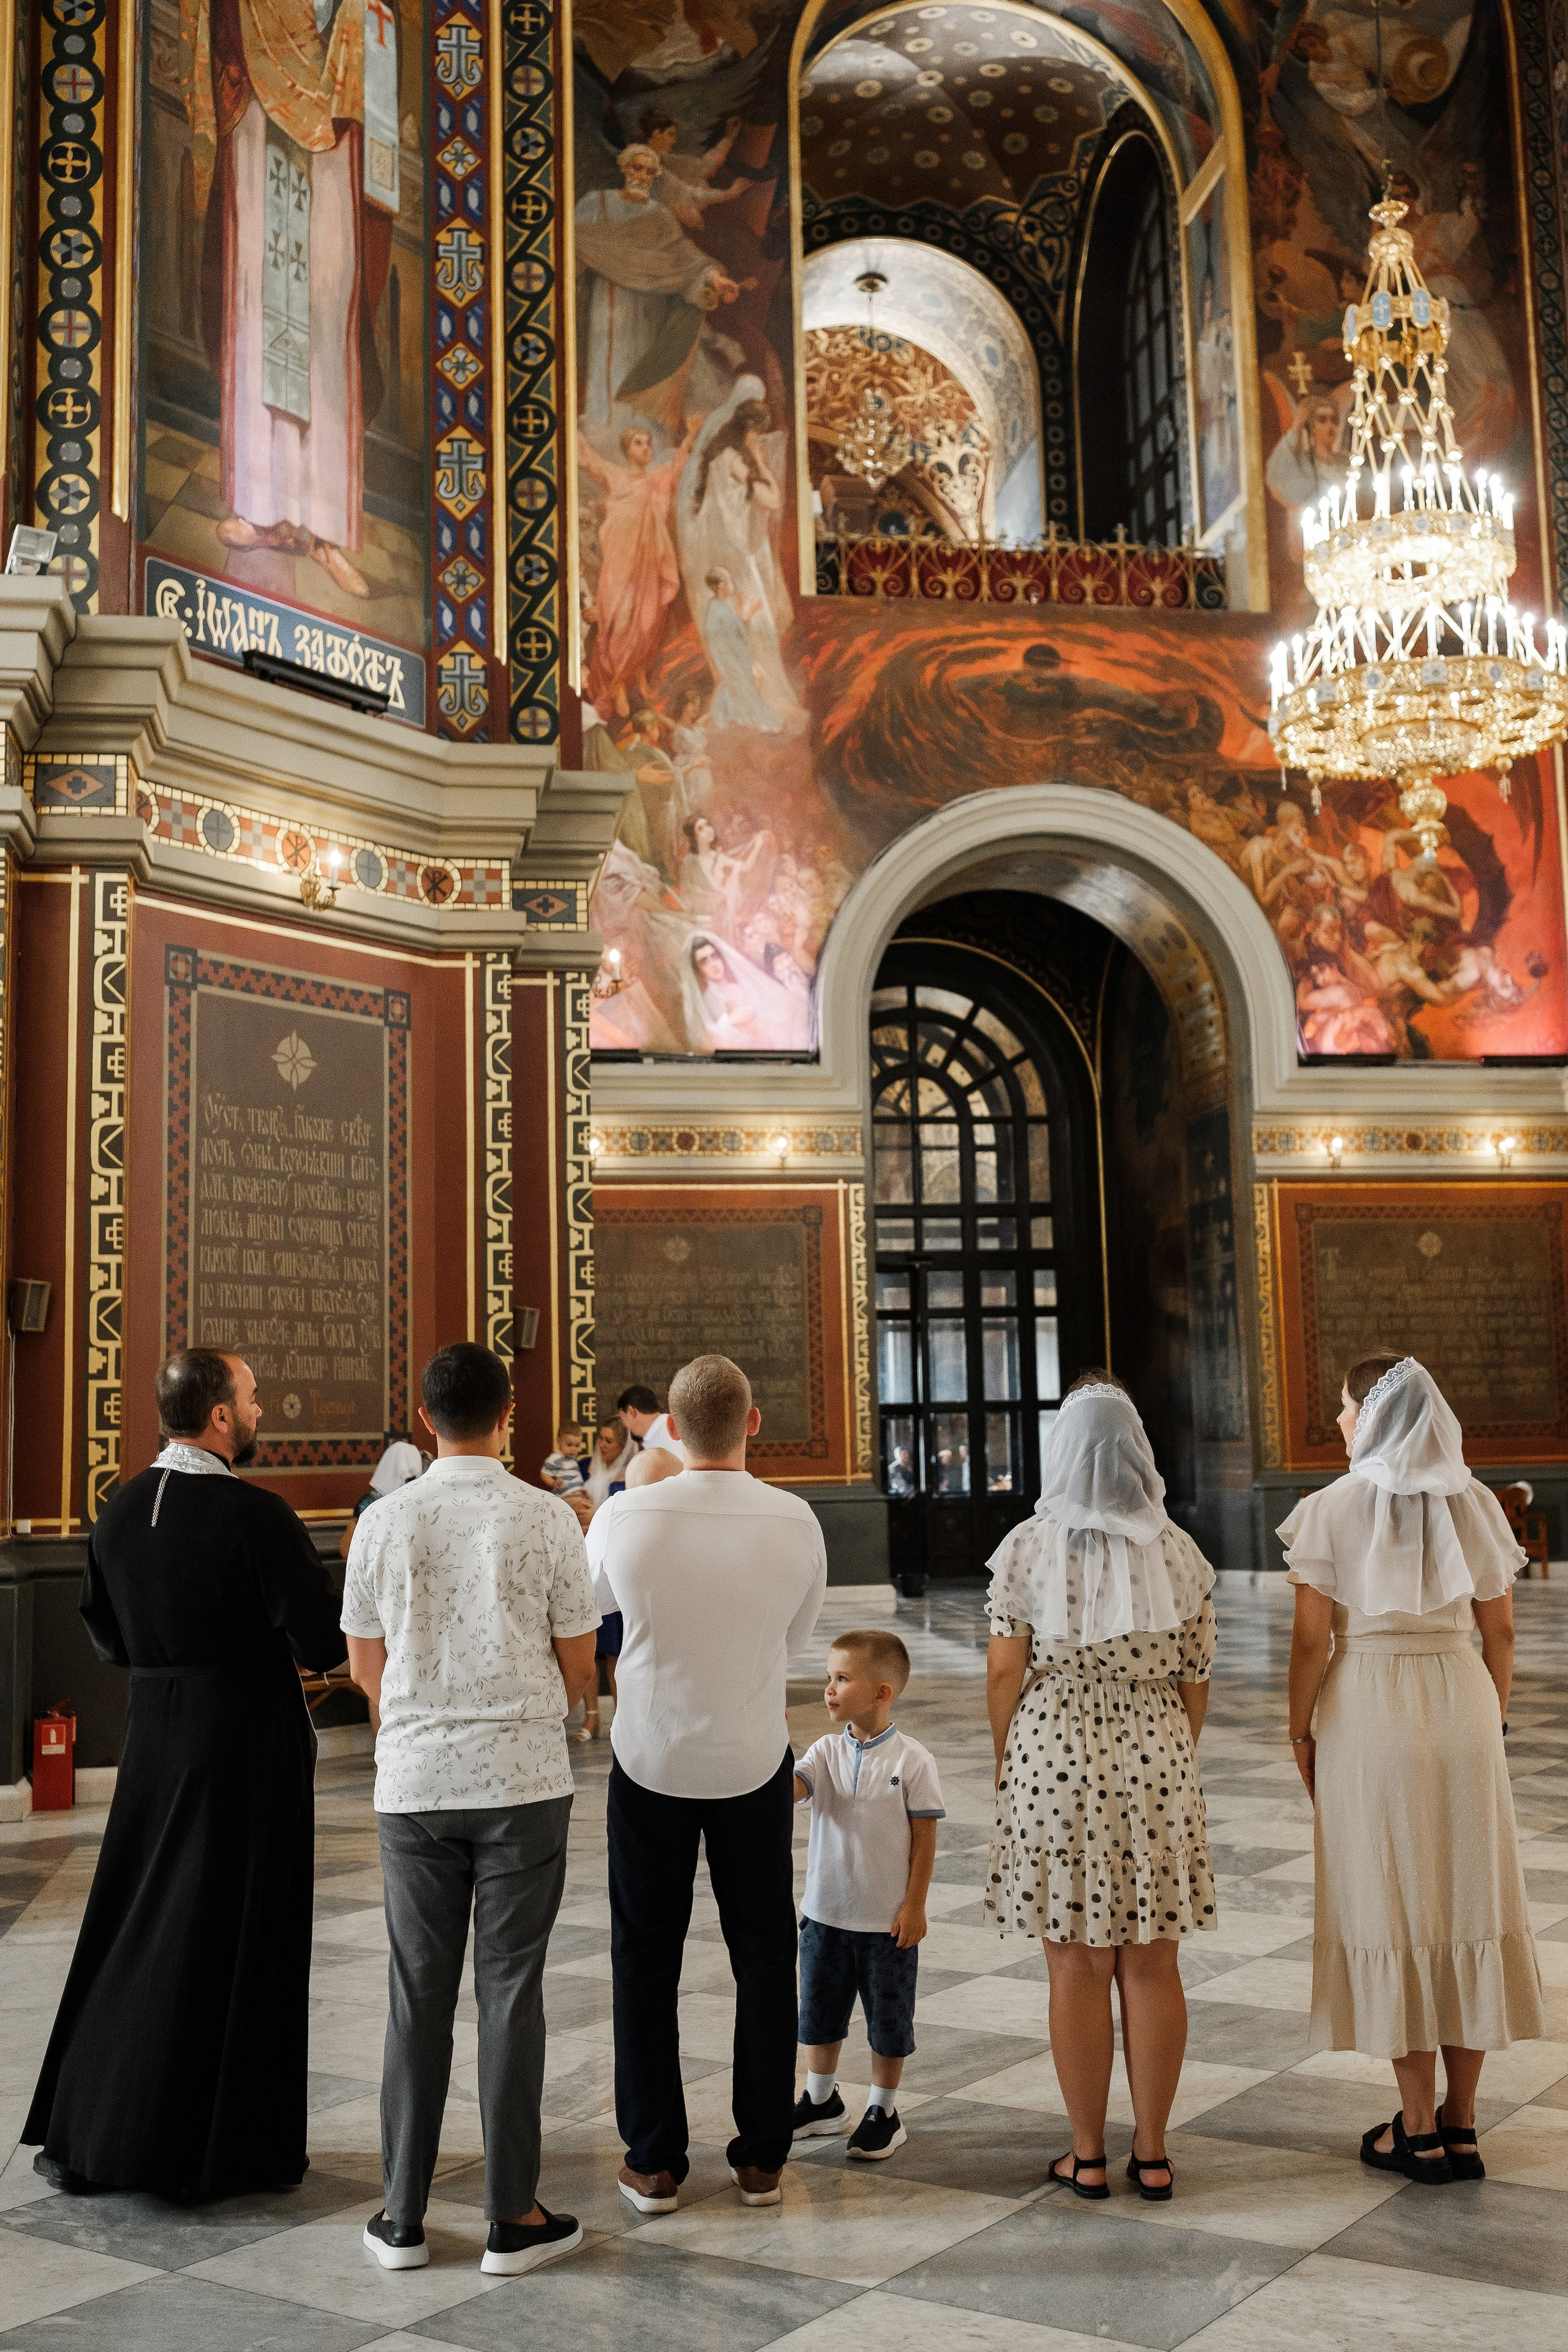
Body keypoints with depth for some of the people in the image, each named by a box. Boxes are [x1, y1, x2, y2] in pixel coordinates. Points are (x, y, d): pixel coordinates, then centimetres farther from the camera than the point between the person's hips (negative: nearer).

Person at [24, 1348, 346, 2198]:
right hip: (247, 1747, -6)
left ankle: (80, 2135, 25)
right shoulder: (254, 1515, -20)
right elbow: (323, 1640, -18)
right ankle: (224, 2148, 16)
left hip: (154, 1738, 6)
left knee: (132, 1927, 17)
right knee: (234, 1939, 6)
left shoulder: (120, 1509, 1)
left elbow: (105, 1635, 12)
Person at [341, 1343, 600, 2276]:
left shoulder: (385, 1523, -2)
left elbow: (367, 1665, 7)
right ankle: (514, 2216, 12)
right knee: (510, 1990, 5)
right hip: (524, 1778, -2)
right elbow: (579, 1665, 0)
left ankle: (404, 2215, 18)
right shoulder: (547, 1518, -7)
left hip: (414, 1779, 2)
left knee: (419, 1995, 11)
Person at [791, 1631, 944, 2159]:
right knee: (819, 2012, 17)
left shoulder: (911, 1760, -13)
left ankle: (883, 2113, 27)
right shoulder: (826, 1752, -2)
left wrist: (914, 1906, -9)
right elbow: (787, 1790, -19)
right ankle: (821, 2101, 37)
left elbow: (924, 1839, -8)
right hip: (826, 1912, 4)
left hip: (889, 1920, -4)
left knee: (889, 2021, 10)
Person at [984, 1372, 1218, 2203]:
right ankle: (1151, 2154, 18)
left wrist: (1005, 1763, 9)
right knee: (1151, 1965, 10)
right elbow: (1195, 1680, 3)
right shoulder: (1176, 1551, -1)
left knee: (1077, 1966, 7)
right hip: (1154, 1764, 2)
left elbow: (1005, 1673, -6)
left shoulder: (1028, 1548, -7)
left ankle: (1087, 2155, 16)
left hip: (1055, 1762, -2)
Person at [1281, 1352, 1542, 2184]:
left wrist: (1300, 1733, 1)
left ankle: (1419, 2130, 10)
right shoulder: (1475, 1504, 3)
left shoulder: (1335, 1507, -8)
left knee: (1389, 1907, 4)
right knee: (1469, 1903, 10)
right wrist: (1492, 1718, 17)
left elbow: (1311, 1639, -10)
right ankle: (1459, 2122, 17)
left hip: (1368, 1713, -3)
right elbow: (1501, 1631, 6)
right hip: (1461, 1706, 4)